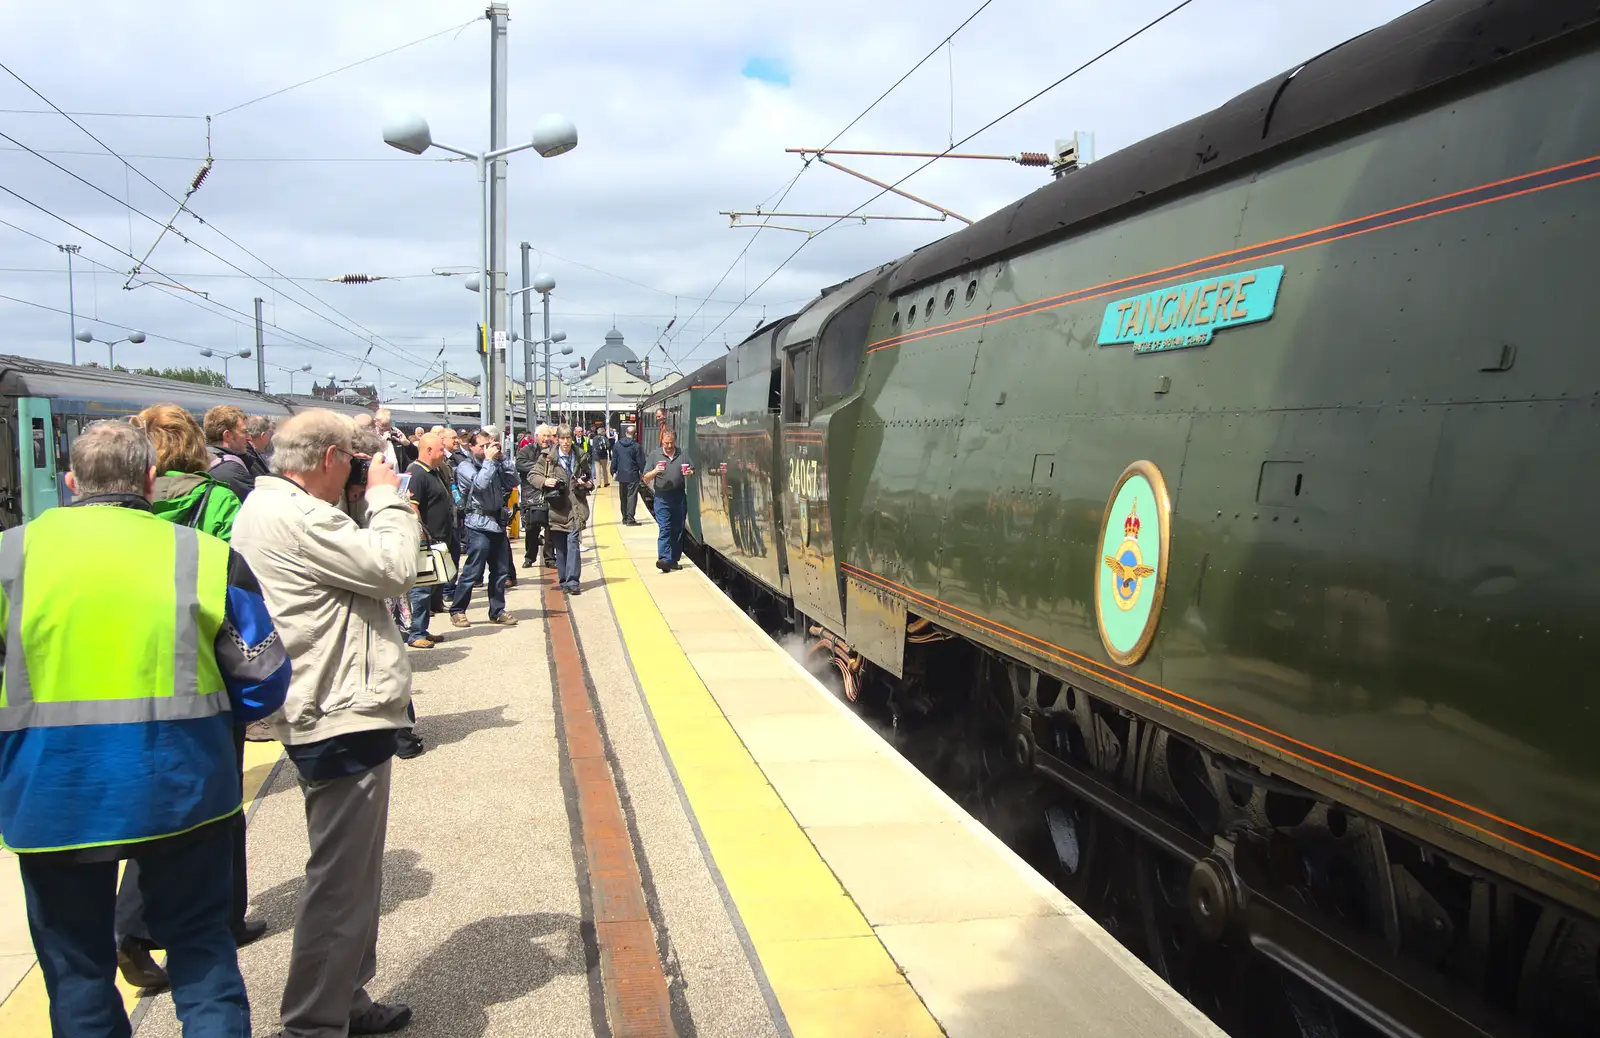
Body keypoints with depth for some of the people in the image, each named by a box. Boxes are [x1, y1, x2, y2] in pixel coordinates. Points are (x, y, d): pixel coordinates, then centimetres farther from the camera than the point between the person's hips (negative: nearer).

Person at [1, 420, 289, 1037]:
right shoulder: (207, 556, -6)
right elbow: (264, 678, -2)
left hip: (55, 796, 1)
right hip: (181, 786, 0)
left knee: (76, 967, 18)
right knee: (201, 949, 17)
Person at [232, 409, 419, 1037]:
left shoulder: (271, 508, 14)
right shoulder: (294, 516, -20)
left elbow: (355, 568, 18)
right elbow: (395, 568, -22)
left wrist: (358, 510, 8)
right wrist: (386, 498, -7)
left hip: (333, 717, 12)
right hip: (345, 721, -12)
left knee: (351, 874, 22)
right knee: (340, 882, -2)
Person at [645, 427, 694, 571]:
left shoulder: (682, 455, 9)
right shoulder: (655, 454, 4)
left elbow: (692, 471, 15)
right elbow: (646, 477, 4)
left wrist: (689, 473, -9)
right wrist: (655, 471, -17)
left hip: (680, 497, 3)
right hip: (662, 498, -3)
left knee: (678, 529, 7)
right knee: (665, 528, -12)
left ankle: (674, 560, 16)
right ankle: (664, 559, -20)